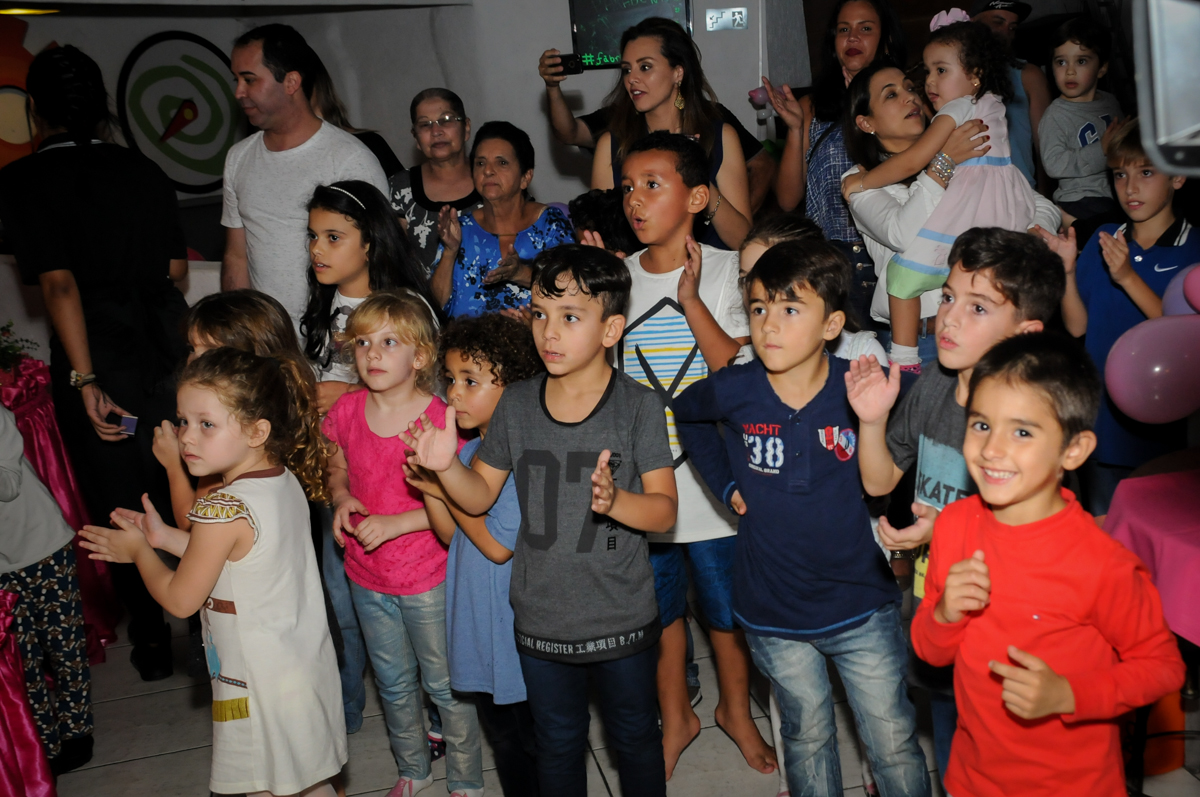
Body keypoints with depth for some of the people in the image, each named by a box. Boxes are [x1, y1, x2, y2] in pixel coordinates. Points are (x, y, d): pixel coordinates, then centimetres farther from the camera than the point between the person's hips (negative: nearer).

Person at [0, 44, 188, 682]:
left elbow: (58, 283, -19)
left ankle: (152, 643, 25)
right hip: (167, 358, 4)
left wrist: (85, 381, -21)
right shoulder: (143, 170, 1)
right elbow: (176, 268, 5)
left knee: (118, 509, 12)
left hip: (97, 366, -3)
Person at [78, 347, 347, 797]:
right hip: (308, 668, 8)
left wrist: (139, 551, 2)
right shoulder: (288, 481, -2)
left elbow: (180, 600, -14)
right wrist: (163, 536, 10)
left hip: (261, 686, -8)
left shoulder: (223, 510, -26)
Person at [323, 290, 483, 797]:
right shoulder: (346, 412, -5)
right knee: (393, 683, 23)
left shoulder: (440, 419, -20)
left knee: (445, 683, 12)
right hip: (367, 577, 5)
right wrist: (340, 498, -10)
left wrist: (396, 522, -25)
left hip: (428, 579, -5)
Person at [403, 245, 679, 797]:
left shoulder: (638, 406, -13)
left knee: (635, 738, 20)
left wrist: (615, 500, -35)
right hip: (541, 620, 2)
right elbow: (480, 496, 2)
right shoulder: (516, 404, -3)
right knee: (557, 744, 22)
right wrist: (445, 466, -18)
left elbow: (664, 509, -15)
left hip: (621, 620, -2)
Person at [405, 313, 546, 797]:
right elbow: (450, 535, 9)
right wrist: (428, 486, -8)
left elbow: (499, 545, -21)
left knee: (533, 743, 9)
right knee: (500, 737, 22)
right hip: (476, 621, 8)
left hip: (515, 625, -8)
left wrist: (445, 487, -15)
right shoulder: (468, 453, 5)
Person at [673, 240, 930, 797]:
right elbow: (686, 415, 12)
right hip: (773, 612, 2)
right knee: (807, 736, 21)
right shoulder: (732, 391, -12)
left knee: (894, 743, 11)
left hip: (861, 607, -1)